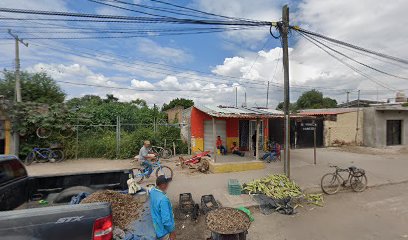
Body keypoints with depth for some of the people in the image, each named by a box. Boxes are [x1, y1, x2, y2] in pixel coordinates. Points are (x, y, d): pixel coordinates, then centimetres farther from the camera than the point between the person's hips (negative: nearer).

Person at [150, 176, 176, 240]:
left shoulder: (153, 191, -11)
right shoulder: (163, 199, -38)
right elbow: (166, 220, -32)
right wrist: (172, 231, -16)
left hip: (157, 226, 7)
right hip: (165, 231, -7)